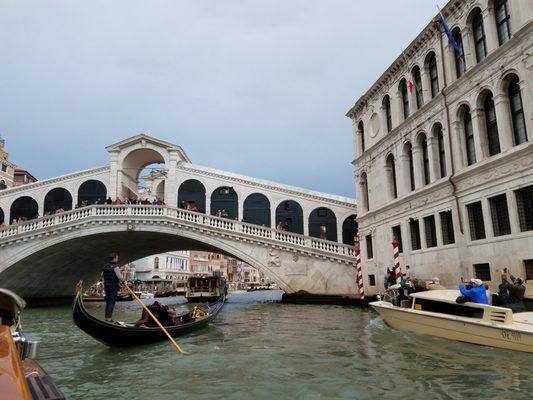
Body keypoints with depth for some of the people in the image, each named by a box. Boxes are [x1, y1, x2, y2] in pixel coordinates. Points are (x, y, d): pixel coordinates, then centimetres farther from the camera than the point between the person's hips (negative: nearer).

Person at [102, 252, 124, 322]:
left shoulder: (105, 266, 7)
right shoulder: (115, 267, -17)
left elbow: (102, 274, 18)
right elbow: (120, 277, -21)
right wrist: (122, 280, -1)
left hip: (106, 286, 8)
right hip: (114, 287, -8)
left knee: (108, 302, 15)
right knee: (112, 302, -3)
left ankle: (107, 317, 21)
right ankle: (109, 317, -3)